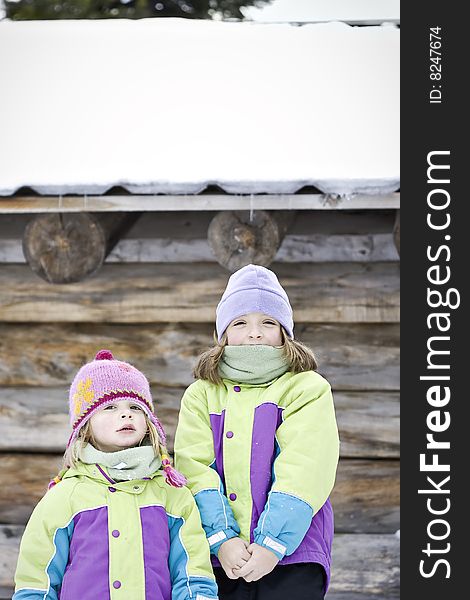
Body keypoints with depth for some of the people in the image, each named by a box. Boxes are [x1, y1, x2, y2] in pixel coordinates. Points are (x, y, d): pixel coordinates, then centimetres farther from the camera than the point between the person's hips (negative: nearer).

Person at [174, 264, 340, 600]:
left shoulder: (308, 389, 7)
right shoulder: (201, 395, 15)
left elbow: (302, 471, -6)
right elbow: (195, 468, 1)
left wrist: (272, 543, -17)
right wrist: (221, 539, -14)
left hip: (291, 554, -2)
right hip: (220, 559, 3)